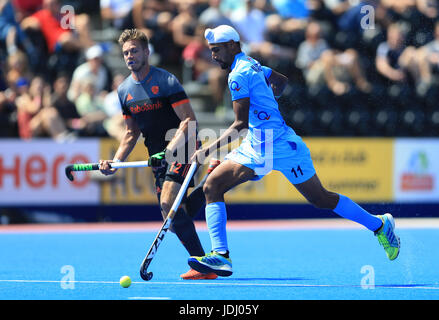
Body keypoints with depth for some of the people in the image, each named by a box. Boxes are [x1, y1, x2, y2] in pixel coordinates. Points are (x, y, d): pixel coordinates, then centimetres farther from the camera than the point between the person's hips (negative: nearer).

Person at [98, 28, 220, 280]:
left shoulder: (166, 81, -12)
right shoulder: (125, 90, 9)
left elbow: (189, 120, -16)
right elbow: (132, 132, 18)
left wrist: (172, 147, -30)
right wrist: (115, 161, 5)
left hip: (182, 149, -7)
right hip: (158, 157, 7)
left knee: (169, 201, -26)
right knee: (172, 220, 0)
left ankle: (203, 265, -22)